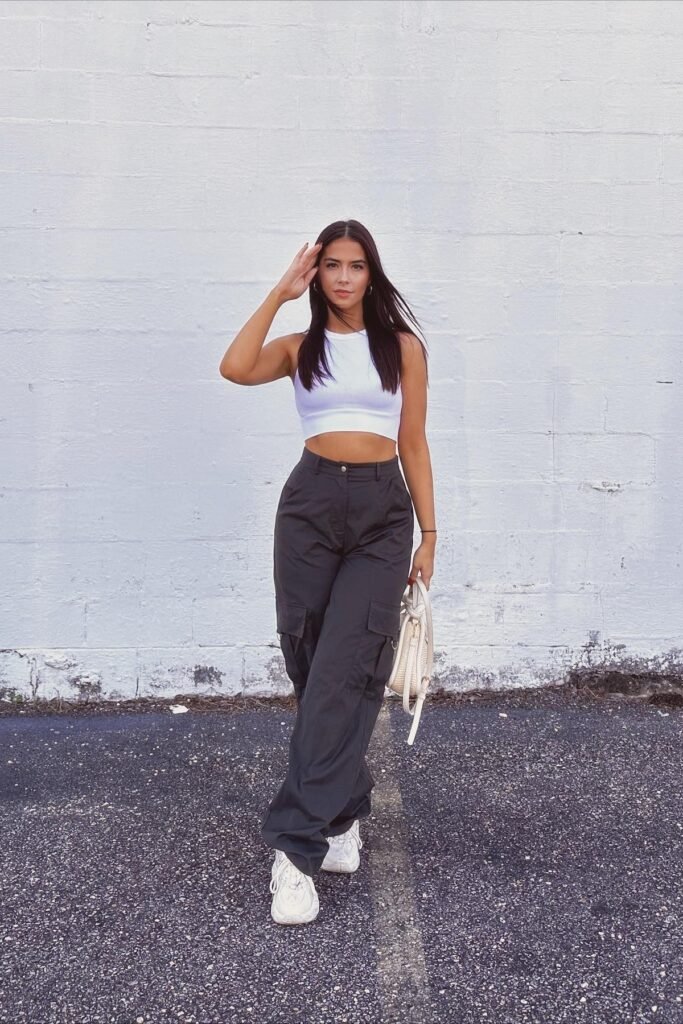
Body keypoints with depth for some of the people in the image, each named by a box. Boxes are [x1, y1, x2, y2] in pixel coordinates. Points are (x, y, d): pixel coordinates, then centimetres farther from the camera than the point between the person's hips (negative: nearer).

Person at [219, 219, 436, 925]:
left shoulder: (403, 347, 10)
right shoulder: (301, 347, 11)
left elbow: (414, 445, 10)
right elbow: (235, 368, -10)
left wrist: (429, 533, 7)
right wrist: (280, 294, -4)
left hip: (384, 513, -2)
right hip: (311, 506, 2)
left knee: (340, 677, -12)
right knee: (315, 673, 5)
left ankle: (297, 847, -10)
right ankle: (342, 816, 23)